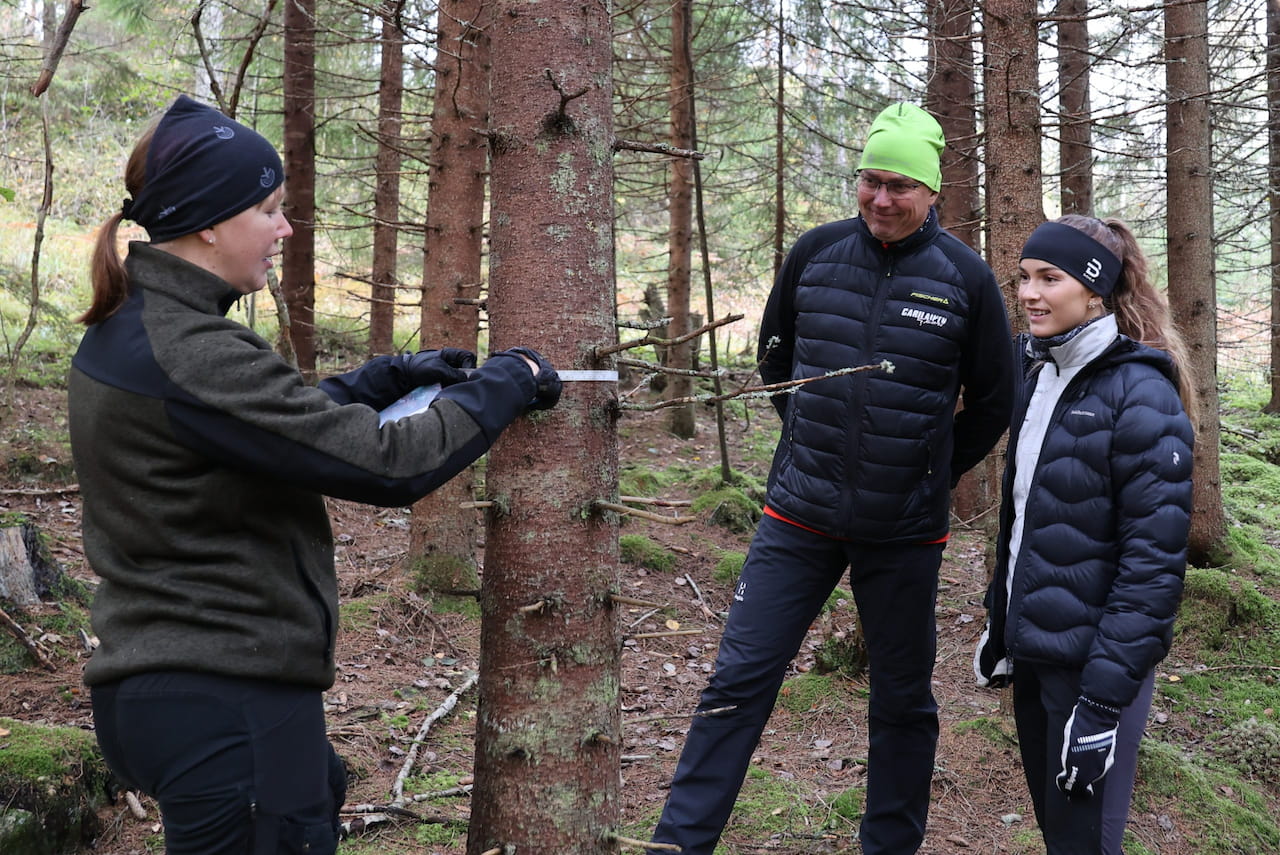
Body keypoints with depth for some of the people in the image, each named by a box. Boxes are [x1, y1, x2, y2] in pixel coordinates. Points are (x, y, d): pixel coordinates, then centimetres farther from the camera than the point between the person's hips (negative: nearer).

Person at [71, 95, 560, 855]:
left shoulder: (122, 332, 7)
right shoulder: (192, 356, -23)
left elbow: (276, 421, 19)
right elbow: (388, 465, -22)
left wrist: (389, 378, 10)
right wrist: (509, 381, -9)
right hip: (225, 699, -10)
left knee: (321, 793, 30)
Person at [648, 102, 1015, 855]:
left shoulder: (965, 277, -6)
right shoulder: (816, 252, -1)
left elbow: (992, 403, 5)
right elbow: (775, 356, 16)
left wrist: (929, 473, 8)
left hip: (904, 533, -1)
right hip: (799, 515, 1)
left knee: (904, 701, 12)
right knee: (740, 681, 0)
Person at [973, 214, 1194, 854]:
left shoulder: (1139, 393, -17)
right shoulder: (1039, 375, 7)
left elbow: (1153, 556, -19)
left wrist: (1106, 692, -21)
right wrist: (999, 623, 18)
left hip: (1093, 659, -7)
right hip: (1032, 652, 7)